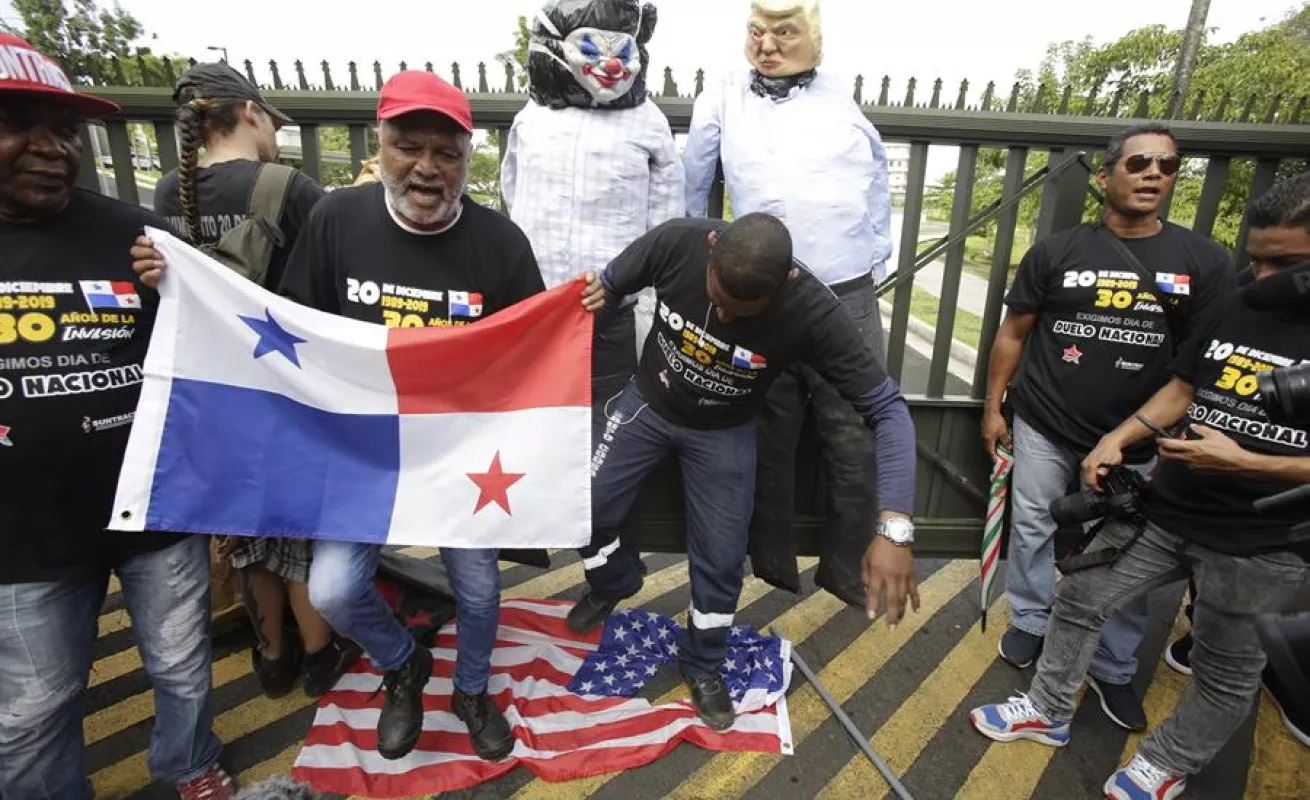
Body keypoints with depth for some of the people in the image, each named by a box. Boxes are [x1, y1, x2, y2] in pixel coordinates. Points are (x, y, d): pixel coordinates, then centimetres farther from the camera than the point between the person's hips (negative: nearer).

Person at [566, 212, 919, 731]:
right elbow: (608, 287, -8)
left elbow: (887, 409, -29)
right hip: (647, 403, 2)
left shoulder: (813, 314, -34)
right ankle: (613, 584, 37)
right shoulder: (675, 243, -29)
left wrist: (895, 527, -39)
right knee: (585, 508, 1)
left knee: (721, 557, 1)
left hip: (724, 433, -1)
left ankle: (703, 666, 31)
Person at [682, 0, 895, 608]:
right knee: (768, 443, 10)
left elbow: (877, 191, 16)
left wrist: (873, 270, 13)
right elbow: (692, 190, 10)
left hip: (846, 302, 1)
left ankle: (848, 568, 24)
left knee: (856, 442, 5)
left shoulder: (845, 101, 9)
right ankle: (772, 561, 28)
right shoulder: (722, 100, 5)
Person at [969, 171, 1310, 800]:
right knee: (1080, 597, 11)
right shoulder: (1233, 310, 2)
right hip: (1164, 511, 5)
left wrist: (1244, 463, -22)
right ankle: (1048, 712, 30)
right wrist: (1117, 438, -3)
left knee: (1227, 671, 15)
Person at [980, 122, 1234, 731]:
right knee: (1032, 528, 11)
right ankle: (1030, 623, 33)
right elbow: (1014, 332, 3)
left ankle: (1113, 669, 26)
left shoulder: (1203, 261, 0)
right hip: (1042, 427, 0)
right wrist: (993, 406, 2)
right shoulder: (1058, 250, -1)